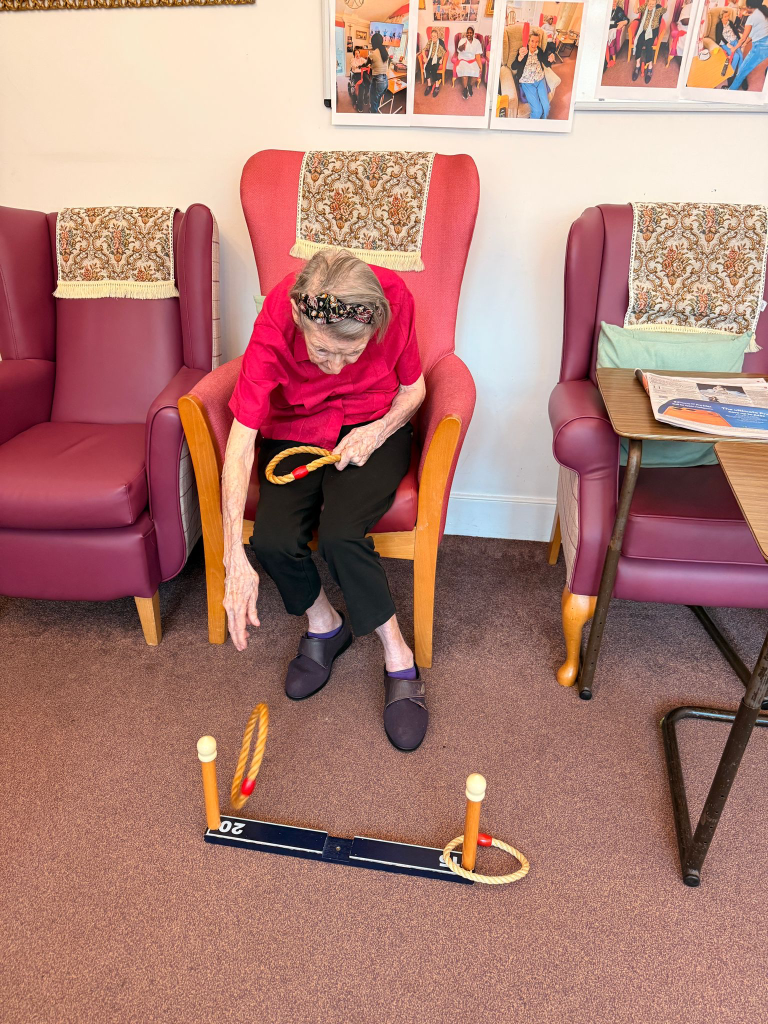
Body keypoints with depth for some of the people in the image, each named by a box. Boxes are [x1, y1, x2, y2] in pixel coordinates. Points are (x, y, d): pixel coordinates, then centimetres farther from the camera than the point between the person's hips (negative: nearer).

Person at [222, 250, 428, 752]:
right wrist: (236, 559, -37)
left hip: (374, 427, -1)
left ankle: (400, 660, -5)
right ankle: (324, 624, 9)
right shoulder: (275, 322, -27)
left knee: (341, 533, -28)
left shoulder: (394, 298, -24)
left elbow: (414, 388, -3)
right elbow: (240, 443, -30)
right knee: (273, 538, -24)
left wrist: (377, 431, -24)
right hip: (294, 431, 1)